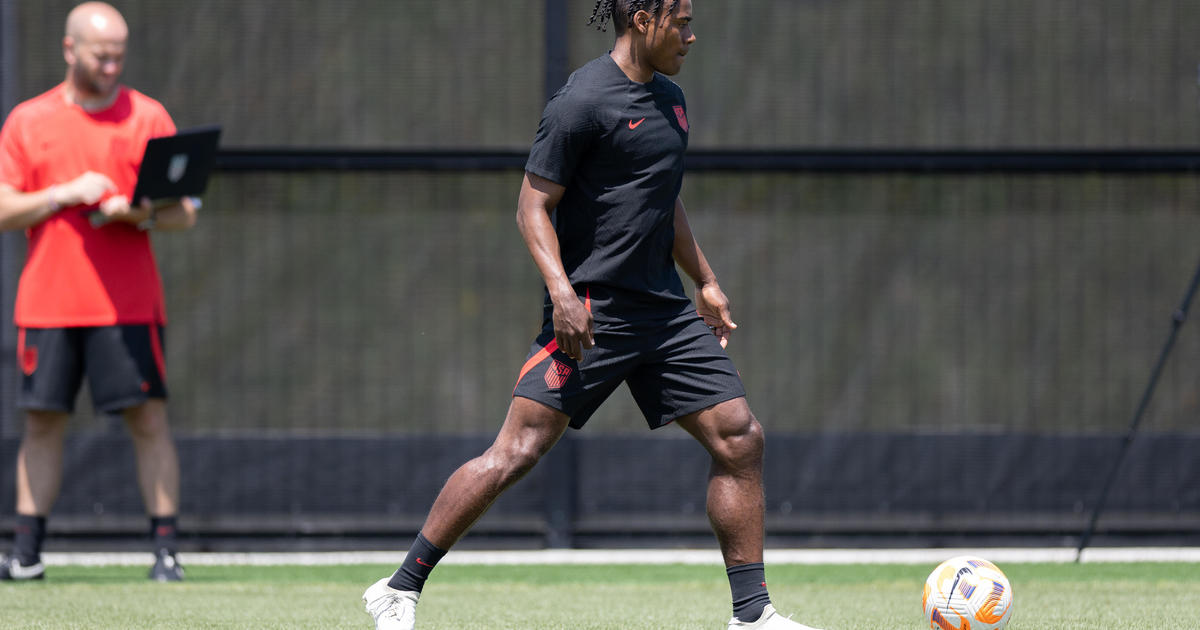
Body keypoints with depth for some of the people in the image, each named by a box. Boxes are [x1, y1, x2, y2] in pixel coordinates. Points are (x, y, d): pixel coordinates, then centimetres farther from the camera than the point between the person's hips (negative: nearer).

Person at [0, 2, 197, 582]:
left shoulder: (148, 117, 6)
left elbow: (184, 212, 5)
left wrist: (142, 215, -16)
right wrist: (66, 194, -11)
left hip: (128, 304, -1)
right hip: (47, 302, 1)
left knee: (148, 419, -7)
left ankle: (166, 549, -5)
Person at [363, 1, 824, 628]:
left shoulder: (669, 99, 15)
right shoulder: (583, 101, -11)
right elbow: (533, 206, -12)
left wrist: (706, 281, 27)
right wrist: (561, 291, -24)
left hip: (665, 311, 8)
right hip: (591, 311, -8)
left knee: (739, 438, 1)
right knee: (518, 451, -13)